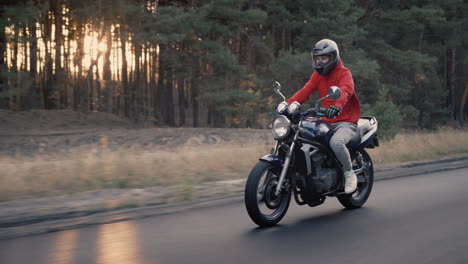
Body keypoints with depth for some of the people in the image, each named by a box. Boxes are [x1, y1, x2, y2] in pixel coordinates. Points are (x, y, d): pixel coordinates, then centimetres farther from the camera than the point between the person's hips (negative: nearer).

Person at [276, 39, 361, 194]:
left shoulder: (344, 73, -7)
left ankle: (349, 174, -14)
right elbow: (305, 91, -2)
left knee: (336, 142, -35)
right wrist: (289, 103, -22)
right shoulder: (318, 75, 13)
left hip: (345, 122, -6)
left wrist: (337, 106, -50)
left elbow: (346, 91, -28)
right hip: (326, 122, 7)